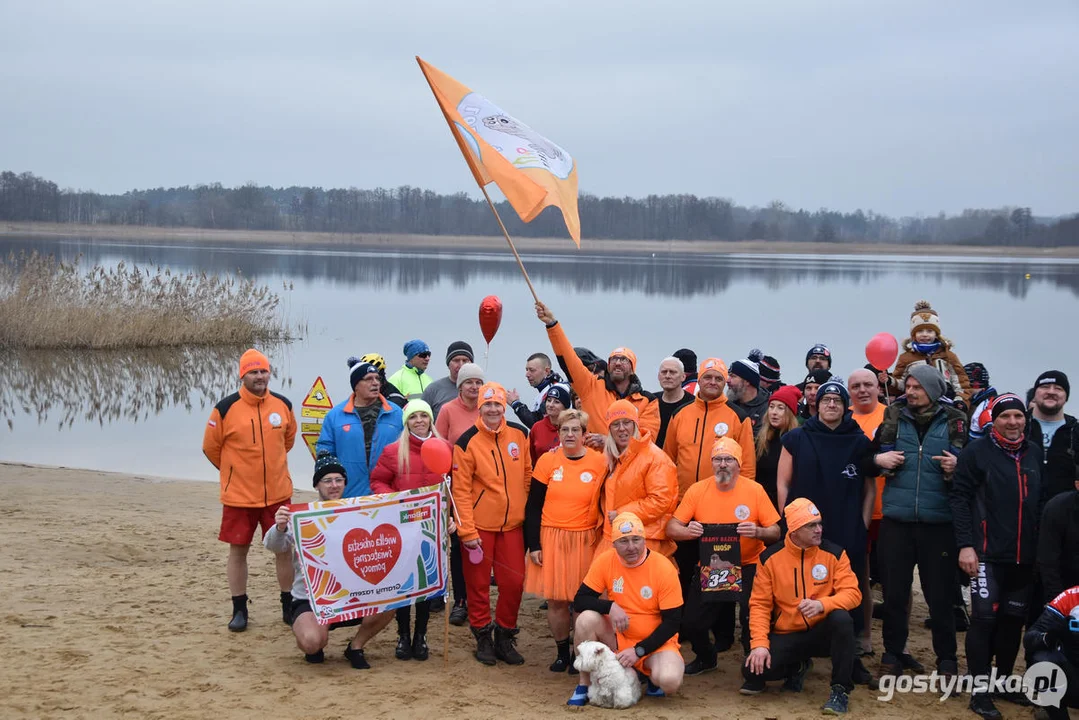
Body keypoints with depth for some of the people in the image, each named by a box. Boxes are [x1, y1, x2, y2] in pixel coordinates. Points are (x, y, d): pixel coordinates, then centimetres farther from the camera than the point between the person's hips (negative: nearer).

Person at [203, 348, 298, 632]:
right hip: (239, 495, -2)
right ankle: (239, 610, 18)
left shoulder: (283, 405, -1)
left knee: (284, 548, 9)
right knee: (238, 550, 6)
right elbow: (210, 447, 2)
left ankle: (289, 606, 22)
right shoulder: (225, 409, -11)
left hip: (278, 493, 3)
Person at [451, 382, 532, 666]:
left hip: (512, 524, 3)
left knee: (514, 582, 4)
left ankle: (505, 637, 21)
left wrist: (527, 511, 9)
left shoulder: (519, 434, 1)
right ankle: (483, 637, 22)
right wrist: (467, 530, -14)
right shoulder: (468, 442, -10)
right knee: (478, 583, 6)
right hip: (480, 525, -3)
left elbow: (528, 475, 11)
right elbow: (461, 490, -10)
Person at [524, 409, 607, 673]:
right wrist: (533, 544, -1)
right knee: (555, 599, 4)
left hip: (585, 541, -1)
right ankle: (562, 652, 21)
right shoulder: (547, 461, -1)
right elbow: (533, 506, 3)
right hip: (550, 539, 1)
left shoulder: (600, 462, -3)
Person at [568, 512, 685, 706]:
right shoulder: (605, 561, -9)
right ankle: (585, 684, -7)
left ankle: (653, 675, 7)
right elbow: (580, 600, -7)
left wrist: (639, 651, -19)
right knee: (586, 619, -27)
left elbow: (672, 621, -13)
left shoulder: (664, 568, -16)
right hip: (617, 637, 3)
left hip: (654, 641, -3)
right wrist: (610, 606, -27)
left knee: (669, 681, -32)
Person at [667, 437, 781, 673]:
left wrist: (757, 532, -29)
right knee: (691, 624, -3)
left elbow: (775, 532, -7)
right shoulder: (697, 490, -4)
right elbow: (672, 529, -4)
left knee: (753, 616, -24)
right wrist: (688, 531, -27)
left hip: (747, 566, -2)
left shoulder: (754, 490, -8)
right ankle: (705, 658, 31)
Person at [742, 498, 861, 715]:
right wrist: (759, 643, -19)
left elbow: (852, 593, -13)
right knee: (754, 669, -24)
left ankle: (840, 690, -19)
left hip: (822, 632, -1)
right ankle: (796, 667, 13)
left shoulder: (834, 553, -6)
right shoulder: (770, 557, -5)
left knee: (841, 618, -35)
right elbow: (760, 604, -5)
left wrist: (821, 604, -33)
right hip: (786, 635, 1)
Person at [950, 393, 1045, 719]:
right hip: (988, 554, -5)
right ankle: (980, 691, 1)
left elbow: (1043, 500, 15)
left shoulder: (1036, 453, 8)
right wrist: (965, 544, -15)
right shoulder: (977, 452, -6)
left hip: (1025, 556, 5)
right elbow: (959, 497, -8)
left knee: (1014, 620, 12)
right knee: (985, 618, -5)